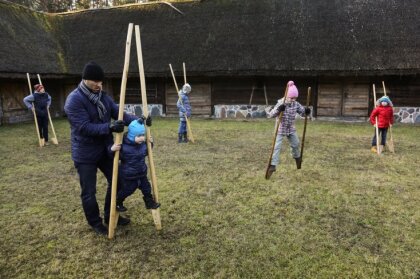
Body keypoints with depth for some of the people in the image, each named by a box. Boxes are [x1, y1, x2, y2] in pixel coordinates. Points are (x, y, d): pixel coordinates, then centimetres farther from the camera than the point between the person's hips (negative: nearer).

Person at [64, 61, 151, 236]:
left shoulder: (104, 97, 5)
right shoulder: (74, 100, -18)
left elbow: (119, 114, -1)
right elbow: (84, 127, -26)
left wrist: (138, 120, -17)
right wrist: (109, 127, -37)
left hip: (105, 150, 7)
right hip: (85, 154, -7)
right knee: (89, 192, 6)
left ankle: (111, 216, 34)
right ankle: (95, 223, 27)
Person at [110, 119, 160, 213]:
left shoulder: (143, 144, -5)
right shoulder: (123, 146, -26)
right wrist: (112, 150, -39)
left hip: (142, 173, 6)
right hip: (128, 175, -5)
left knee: (146, 187, 15)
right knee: (127, 190, 10)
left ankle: (150, 202, 36)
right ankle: (117, 203, 36)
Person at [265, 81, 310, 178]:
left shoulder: (296, 104, -7)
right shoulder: (280, 104, -21)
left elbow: (302, 112, 2)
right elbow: (270, 114, -30)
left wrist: (306, 111, -23)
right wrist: (278, 110, -50)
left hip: (291, 129, 5)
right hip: (280, 129, -5)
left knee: (295, 144, 22)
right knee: (277, 147, -11)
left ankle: (297, 157, 51)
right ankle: (273, 165, -10)